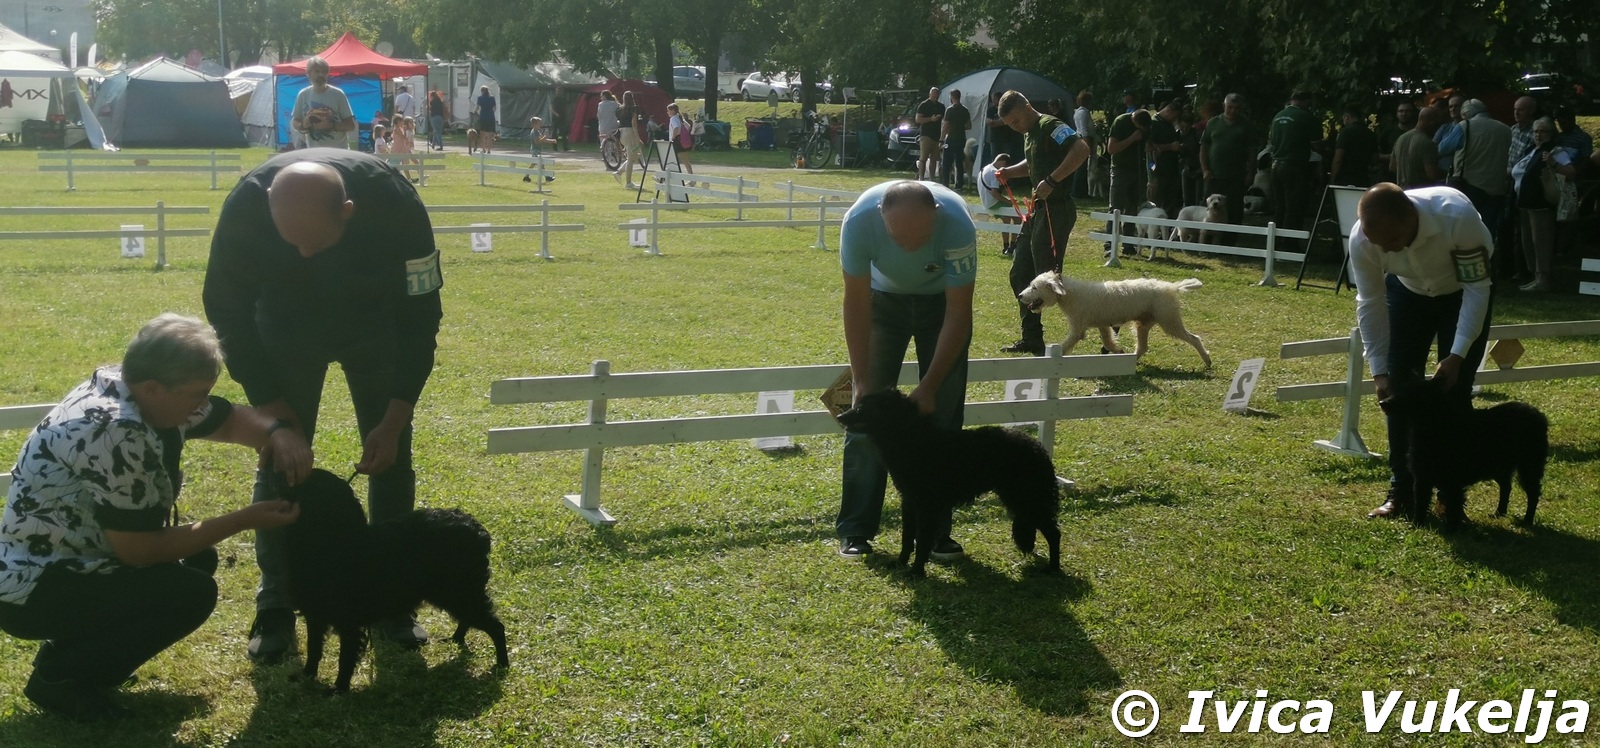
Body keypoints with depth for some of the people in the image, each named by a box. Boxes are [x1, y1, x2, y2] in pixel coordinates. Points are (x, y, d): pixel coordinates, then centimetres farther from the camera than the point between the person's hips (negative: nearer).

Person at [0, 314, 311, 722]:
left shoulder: (140, 388, -4)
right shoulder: (115, 432, -31)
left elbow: (230, 420, 11)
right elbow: (140, 550, -23)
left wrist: (279, 432, -12)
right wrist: (246, 519, -19)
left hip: (70, 563, 10)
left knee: (199, 559, 10)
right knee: (192, 592, -20)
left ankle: (76, 647, 14)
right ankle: (59, 674, -4)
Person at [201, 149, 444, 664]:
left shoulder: (395, 204, -36)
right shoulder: (246, 207, -35)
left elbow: (419, 313, -23)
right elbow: (228, 311, -18)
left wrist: (393, 421, -23)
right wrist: (273, 409, -18)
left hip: (376, 325, 0)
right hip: (285, 326, 0)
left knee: (390, 460, -1)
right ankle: (276, 607, 6)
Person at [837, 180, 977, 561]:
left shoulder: (957, 224, -37)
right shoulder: (860, 219, -35)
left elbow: (958, 312, -27)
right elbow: (856, 303, -23)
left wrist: (928, 385, -28)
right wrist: (862, 381, -24)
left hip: (942, 300, 0)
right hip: (883, 298, 1)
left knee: (941, 413, -4)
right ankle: (855, 530, 1)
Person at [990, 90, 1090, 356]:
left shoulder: (1051, 126, -14)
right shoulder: (1029, 133, 15)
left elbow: (1081, 150, -28)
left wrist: (1051, 181, -28)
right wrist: (1009, 172, 14)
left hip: (1056, 210, -10)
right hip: (1038, 210, 10)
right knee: (1020, 274, 13)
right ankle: (1032, 339, 21)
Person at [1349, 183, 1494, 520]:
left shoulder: (1458, 217, -41)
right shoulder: (1361, 239, -32)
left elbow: (1477, 288, -29)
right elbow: (1370, 304, -20)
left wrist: (1457, 355, -34)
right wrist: (1379, 371, -22)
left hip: (1464, 290, -3)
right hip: (1408, 290, 3)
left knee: (1454, 389, -9)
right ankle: (1401, 490, 6)